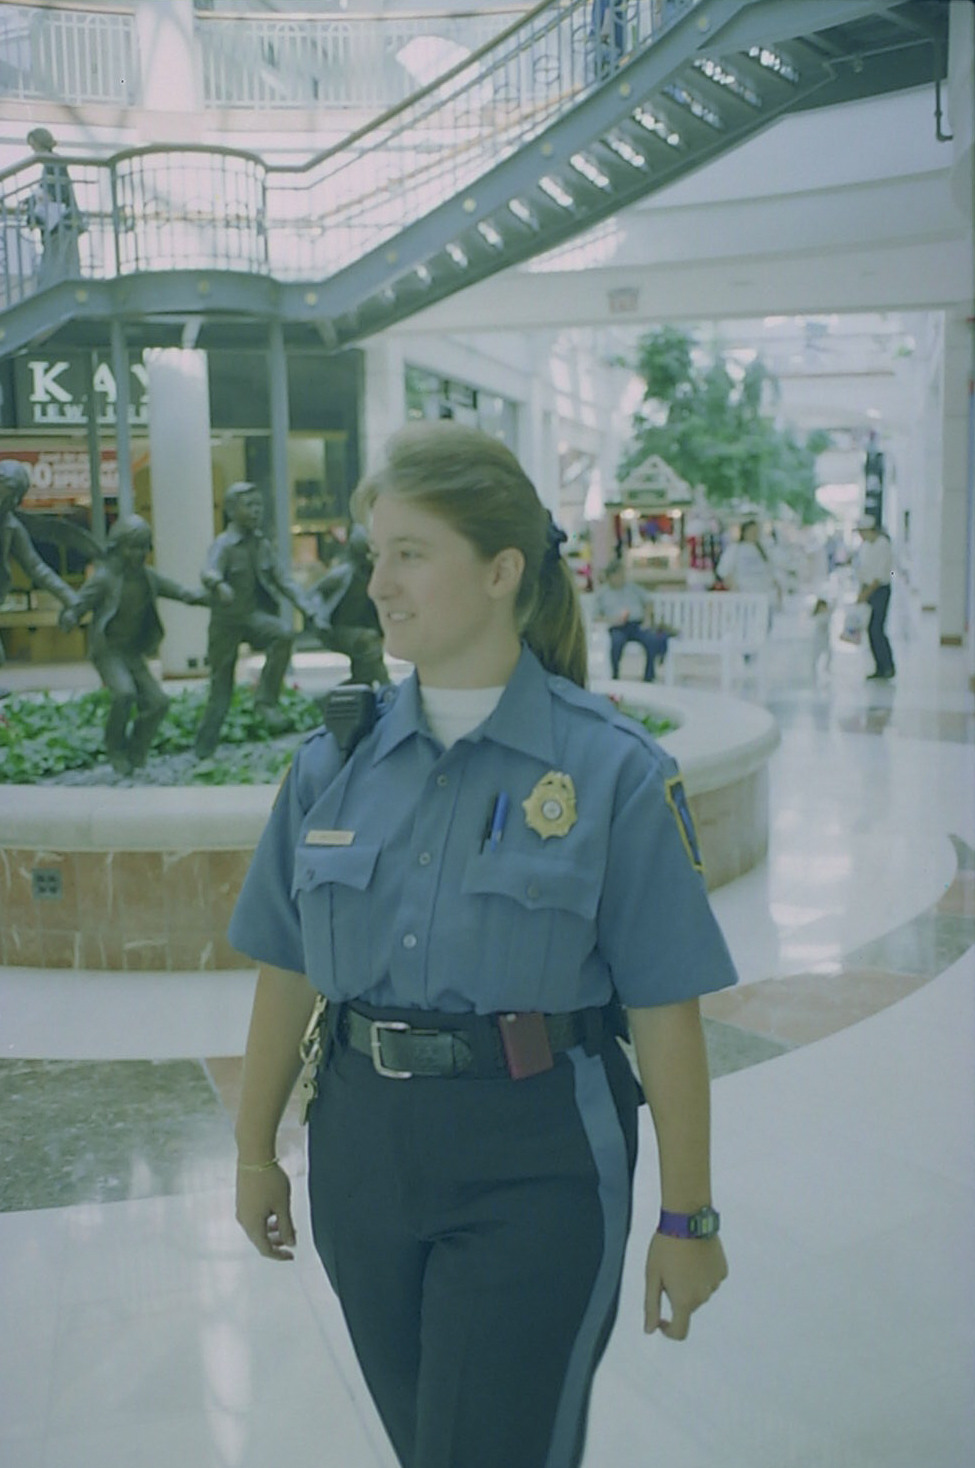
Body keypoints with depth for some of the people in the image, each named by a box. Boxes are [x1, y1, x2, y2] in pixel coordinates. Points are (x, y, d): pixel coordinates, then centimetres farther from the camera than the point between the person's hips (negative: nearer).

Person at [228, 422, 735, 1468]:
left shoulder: (609, 768, -12)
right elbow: (286, 972, 7)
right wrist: (255, 1151, 13)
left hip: (535, 1163, -4)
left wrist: (687, 1217, -5)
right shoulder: (333, 760, 0)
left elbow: (664, 1010, -9)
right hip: (363, 1148, 5)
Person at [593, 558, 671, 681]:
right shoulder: (602, 593, 14)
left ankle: (648, 678, -21)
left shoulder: (633, 587, 20)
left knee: (652, 640, -31)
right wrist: (612, 620, -8)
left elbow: (647, 603, 21)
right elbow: (597, 616, 11)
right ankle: (615, 677, -24)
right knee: (617, 641, -38)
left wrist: (647, 620, 3)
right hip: (618, 628, -2)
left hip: (638, 625, 2)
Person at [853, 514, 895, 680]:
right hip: (868, 589, 8)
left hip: (880, 590, -8)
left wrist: (867, 592, -19)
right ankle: (880, 668, 12)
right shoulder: (865, 545, 9)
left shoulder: (883, 545, -15)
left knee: (877, 629, -11)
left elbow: (881, 575, -18)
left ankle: (889, 668, -1)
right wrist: (861, 591, 7)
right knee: (871, 629, 6)